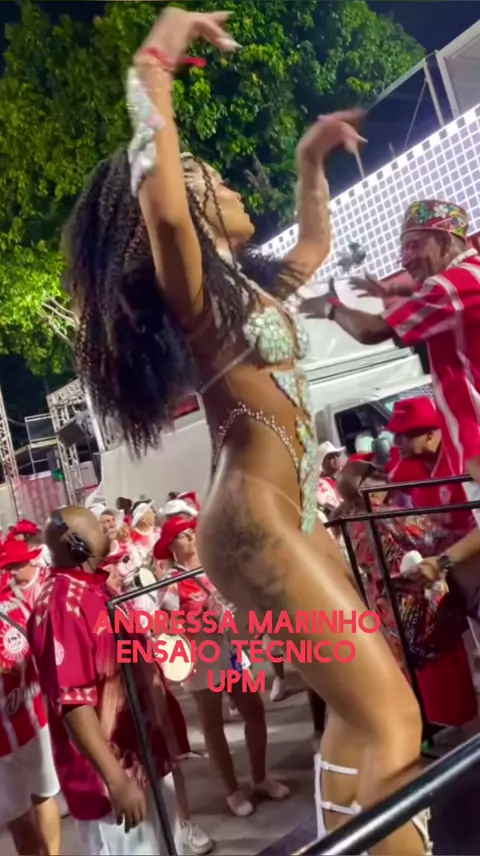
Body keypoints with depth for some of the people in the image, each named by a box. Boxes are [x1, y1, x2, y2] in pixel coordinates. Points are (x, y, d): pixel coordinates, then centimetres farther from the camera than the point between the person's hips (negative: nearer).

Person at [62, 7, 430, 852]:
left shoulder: (248, 282, 18)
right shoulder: (191, 291, -7)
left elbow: (316, 246, 36)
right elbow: (159, 210, -30)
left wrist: (312, 160, 31)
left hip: (291, 512, 10)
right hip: (252, 517, -10)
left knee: (361, 711, 16)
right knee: (390, 722, -9)